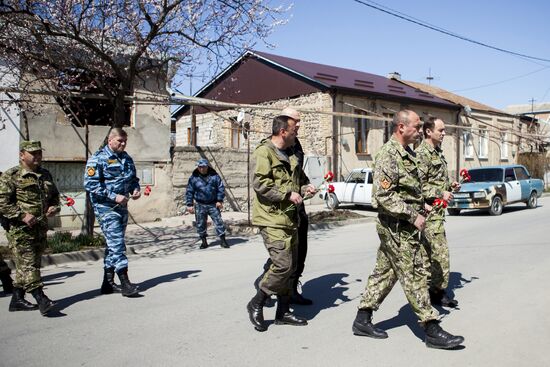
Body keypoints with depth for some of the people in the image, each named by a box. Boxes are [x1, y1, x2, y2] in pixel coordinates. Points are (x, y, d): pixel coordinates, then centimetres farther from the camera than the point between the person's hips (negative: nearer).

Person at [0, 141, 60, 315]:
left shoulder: (45, 175, 16)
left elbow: (55, 195, 27)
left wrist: (55, 207, 6)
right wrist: (22, 216, -19)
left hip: (41, 228, 7)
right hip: (19, 229, -7)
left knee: (33, 263, 11)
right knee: (28, 264, -9)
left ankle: (17, 299, 23)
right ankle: (41, 299, -13)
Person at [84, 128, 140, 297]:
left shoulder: (126, 158, 14)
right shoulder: (98, 159, -9)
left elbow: (133, 178, 25)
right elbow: (90, 184, -16)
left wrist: (135, 189, 3)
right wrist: (114, 196, -20)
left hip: (122, 207, 8)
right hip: (106, 207, -8)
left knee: (114, 244, 12)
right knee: (117, 243, -12)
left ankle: (108, 283, 21)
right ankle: (125, 283, -10)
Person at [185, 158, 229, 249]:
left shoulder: (214, 175, 1)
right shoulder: (193, 178, 0)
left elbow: (221, 188, 3)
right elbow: (189, 192, 4)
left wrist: (219, 200, -4)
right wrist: (189, 204, -1)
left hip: (213, 204, 0)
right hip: (200, 205, 0)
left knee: (219, 221, -2)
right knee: (201, 224, 5)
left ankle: (223, 240, 5)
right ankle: (203, 241, 20)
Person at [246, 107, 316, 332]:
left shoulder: (290, 155, 17)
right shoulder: (265, 152, -10)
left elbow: (298, 178, 32)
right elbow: (260, 184, -21)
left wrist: (305, 188, 10)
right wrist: (288, 194, -19)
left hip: (290, 219, 9)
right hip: (272, 220, -9)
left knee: (290, 266, 12)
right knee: (282, 265, -14)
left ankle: (283, 312, 24)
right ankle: (256, 304, 5)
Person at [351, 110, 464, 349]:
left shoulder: (407, 153, 15)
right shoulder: (389, 154, -17)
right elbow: (384, 196, -24)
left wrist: (422, 205, 13)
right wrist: (413, 216, -21)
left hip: (403, 226, 10)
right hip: (397, 228, -10)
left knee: (384, 272, 13)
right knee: (415, 276, -3)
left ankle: (362, 320, 23)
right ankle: (432, 331, 7)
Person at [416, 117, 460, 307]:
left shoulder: (438, 152, 17)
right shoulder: (422, 153, -14)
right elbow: (419, 185, -21)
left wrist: (450, 185, 11)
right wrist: (441, 194, -20)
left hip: (438, 210, 10)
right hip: (430, 209, -10)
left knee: (430, 251, 14)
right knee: (440, 251, -7)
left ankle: (432, 288, 23)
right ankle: (438, 291, 4)